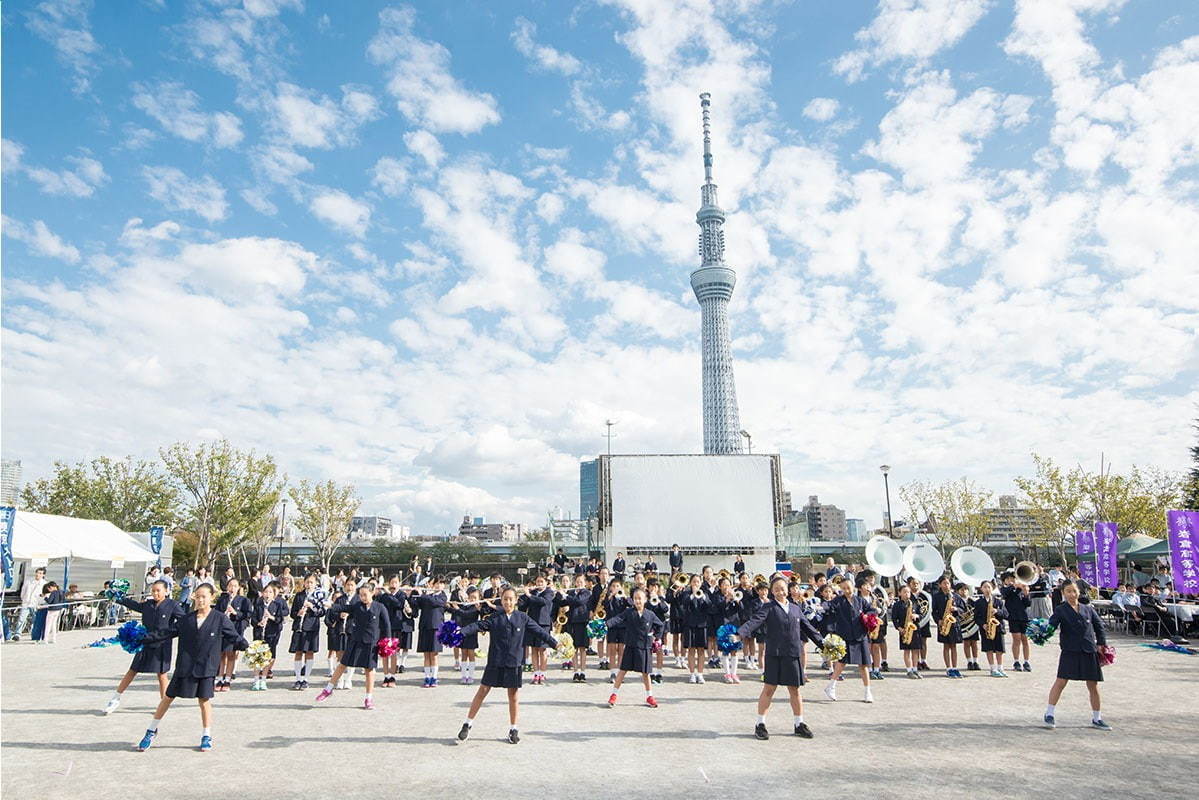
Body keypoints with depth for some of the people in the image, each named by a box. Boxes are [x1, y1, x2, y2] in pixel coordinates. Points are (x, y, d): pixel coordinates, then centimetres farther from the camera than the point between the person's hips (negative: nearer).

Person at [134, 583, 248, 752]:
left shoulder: (220, 619, -3)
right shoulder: (186, 619, 6)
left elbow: (234, 637, -6)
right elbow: (167, 632, 11)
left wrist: (247, 646, -24)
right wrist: (145, 638, 8)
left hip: (206, 667, -3)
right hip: (185, 665, 3)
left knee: (204, 700, 0)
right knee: (168, 697, 10)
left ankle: (207, 736, 16)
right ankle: (152, 731, 30)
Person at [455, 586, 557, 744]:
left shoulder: (523, 618, 2)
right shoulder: (494, 618, -1)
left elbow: (538, 631, 3)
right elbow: (478, 625, -11)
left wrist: (554, 643, -1)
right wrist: (461, 632, -26)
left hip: (514, 662, 1)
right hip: (495, 661, 0)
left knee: (513, 695, 8)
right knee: (483, 691, 4)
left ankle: (513, 729, 22)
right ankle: (468, 724, 16)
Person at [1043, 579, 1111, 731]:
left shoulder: (1088, 609, 9)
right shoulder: (1061, 610, -1)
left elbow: (1099, 626, 18)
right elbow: (1051, 625, -13)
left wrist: (1101, 643, 8)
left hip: (1089, 652, 3)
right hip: (1070, 651, -3)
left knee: (1093, 686, 10)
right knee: (1061, 681, -9)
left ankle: (1096, 718, 26)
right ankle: (1050, 714, 0)